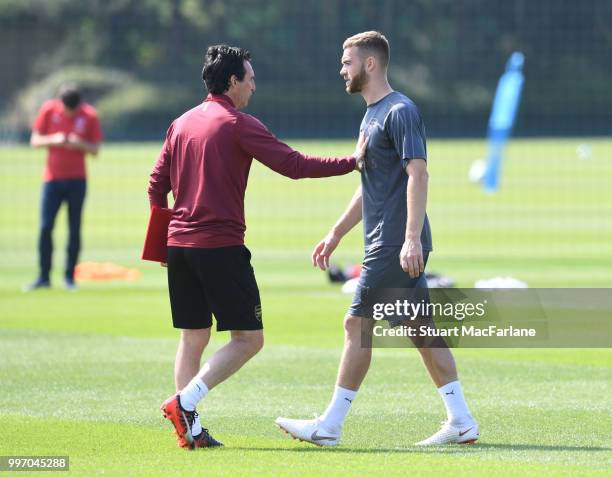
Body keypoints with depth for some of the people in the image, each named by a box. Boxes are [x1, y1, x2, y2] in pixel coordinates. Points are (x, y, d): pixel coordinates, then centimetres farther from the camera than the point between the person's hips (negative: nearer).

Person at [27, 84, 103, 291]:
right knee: (45, 227, -5)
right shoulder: (49, 110, -3)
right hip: (52, 179, 0)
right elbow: (35, 140, 1)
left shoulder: (89, 115, -4)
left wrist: (79, 144, -20)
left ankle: (70, 276, 7)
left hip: (77, 180, 0)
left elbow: (95, 149, 0)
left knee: (74, 229, -1)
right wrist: (54, 140, -18)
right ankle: (43, 277, 2)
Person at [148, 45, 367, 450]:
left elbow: (157, 184, 17)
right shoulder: (239, 125, -7)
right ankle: (185, 401, -16)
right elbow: (293, 165, -12)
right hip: (221, 245, -8)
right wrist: (351, 162, -6)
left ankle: (191, 429, 7)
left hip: (179, 245, 8)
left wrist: (163, 240, 25)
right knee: (248, 338, -3)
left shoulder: (181, 124, 14)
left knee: (194, 337, 12)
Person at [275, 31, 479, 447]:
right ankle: (461, 421, 7)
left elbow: (418, 174, -21)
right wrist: (336, 234, 27)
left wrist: (411, 239, -28)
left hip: (396, 245, -10)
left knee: (358, 324, -6)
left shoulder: (400, 111, -12)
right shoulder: (373, 114, 19)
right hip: (387, 244, 10)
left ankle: (331, 425, -2)